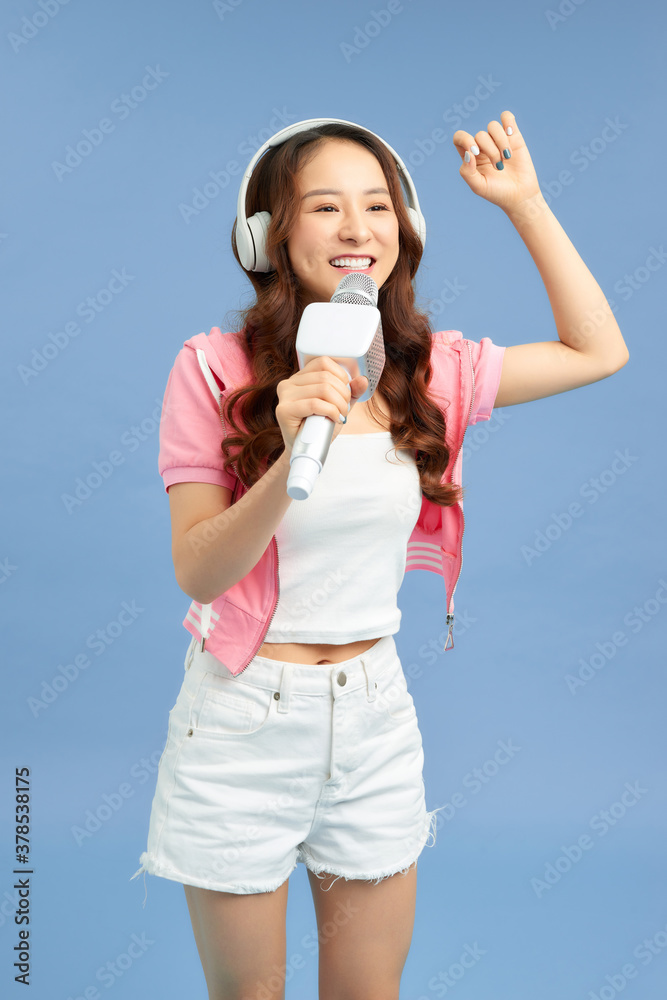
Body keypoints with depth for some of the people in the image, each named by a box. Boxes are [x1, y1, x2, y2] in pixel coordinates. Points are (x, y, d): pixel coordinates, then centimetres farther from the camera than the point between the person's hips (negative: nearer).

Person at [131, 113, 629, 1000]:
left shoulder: (431, 371, -2)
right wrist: (294, 456, -31)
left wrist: (524, 201, 3)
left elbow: (598, 350, 7)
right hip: (244, 716, -2)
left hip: (375, 712, 3)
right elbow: (197, 574, -14)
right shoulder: (215, 369, -12)